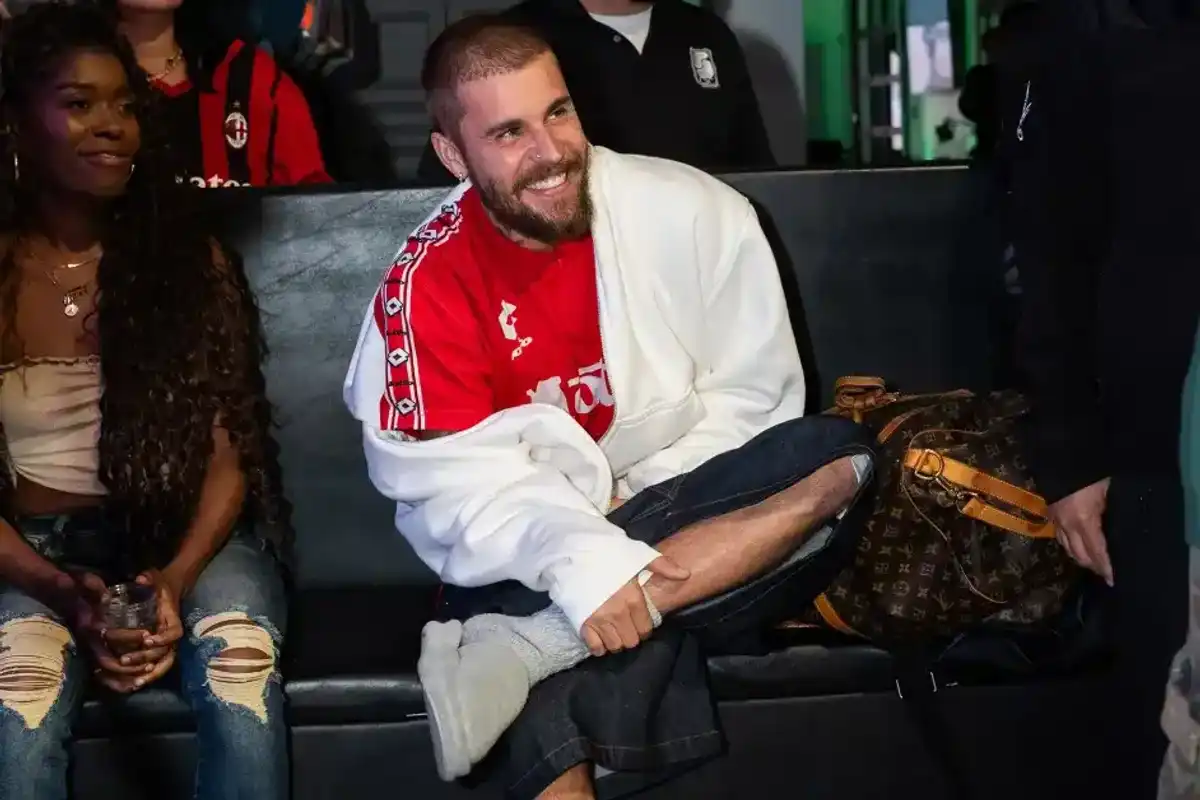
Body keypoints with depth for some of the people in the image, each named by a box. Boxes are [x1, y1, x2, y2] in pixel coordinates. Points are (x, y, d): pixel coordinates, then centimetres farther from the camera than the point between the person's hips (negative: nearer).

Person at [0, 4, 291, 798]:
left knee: (241, 659, -32)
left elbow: (230, 450, -1)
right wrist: (65, 595, -19)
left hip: (183, 529, 1)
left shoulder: (188, 258, 3)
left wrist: (176, 578, -18)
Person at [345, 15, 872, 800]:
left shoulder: (693, 213, -7)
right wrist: (580, 556, -36)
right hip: (534, 552, -4)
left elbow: (749, 397, -1)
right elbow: (459, 479, -17)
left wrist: (634, 502, -14)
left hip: (693, 503, 5)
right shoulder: (427, 287, -10)